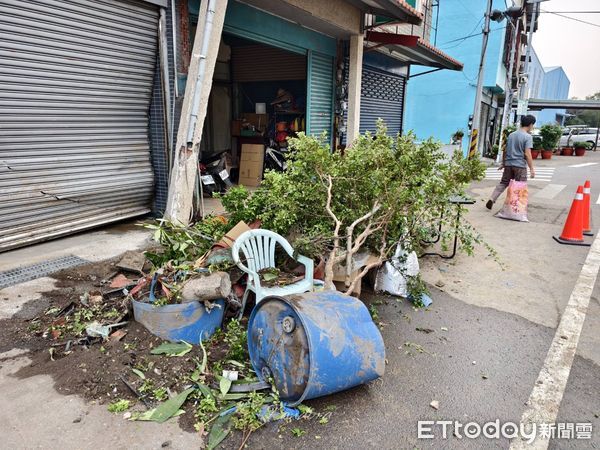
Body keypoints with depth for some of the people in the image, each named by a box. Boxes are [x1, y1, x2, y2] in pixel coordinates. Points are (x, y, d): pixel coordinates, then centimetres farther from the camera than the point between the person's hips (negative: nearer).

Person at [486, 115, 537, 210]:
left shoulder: (511, 134, 9)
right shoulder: (528, 136, -9)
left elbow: (505, 151, 14)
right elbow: (527, 154, -15)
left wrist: (503, 163, 24)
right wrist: (531, 169, -12)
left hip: (508, 164, 5)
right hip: (520, 165, -5)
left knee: (503, 183, 13)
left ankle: (491, 199, -1)